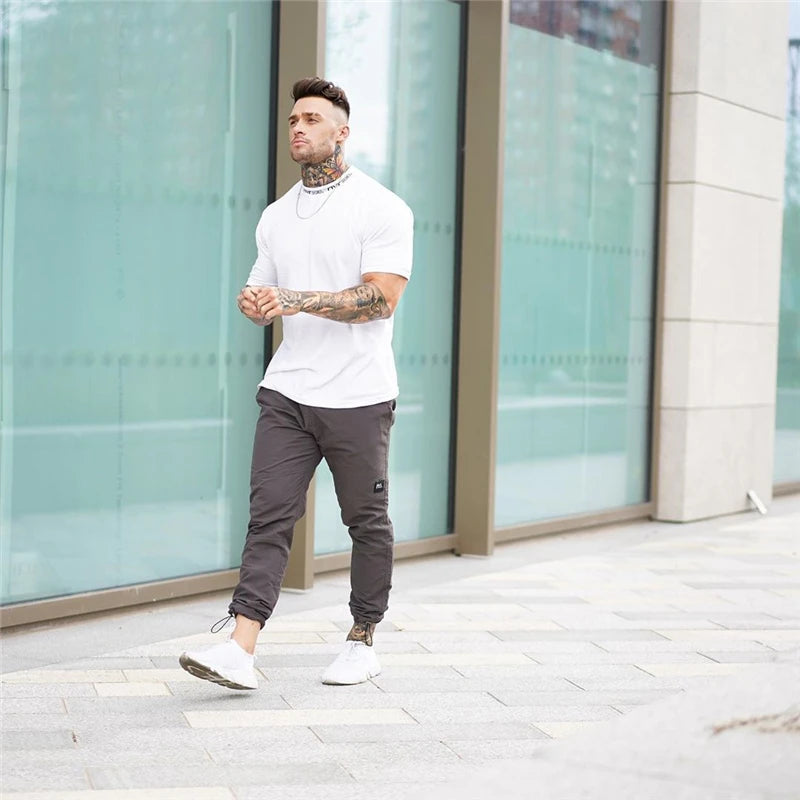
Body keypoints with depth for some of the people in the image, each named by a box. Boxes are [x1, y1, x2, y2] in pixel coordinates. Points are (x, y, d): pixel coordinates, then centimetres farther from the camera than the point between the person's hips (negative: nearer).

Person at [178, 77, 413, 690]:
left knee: (367, 522, 7)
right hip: (288, 391, 5)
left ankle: (363, 641, 23)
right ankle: (241, 651, -13)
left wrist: (294, 298, -21)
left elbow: (381, 298, -16)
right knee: (269, 516, -6)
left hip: (358, 396, -4)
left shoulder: (382, 208, -5)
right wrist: (255, 305, -3)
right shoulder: (277, 217, 15)